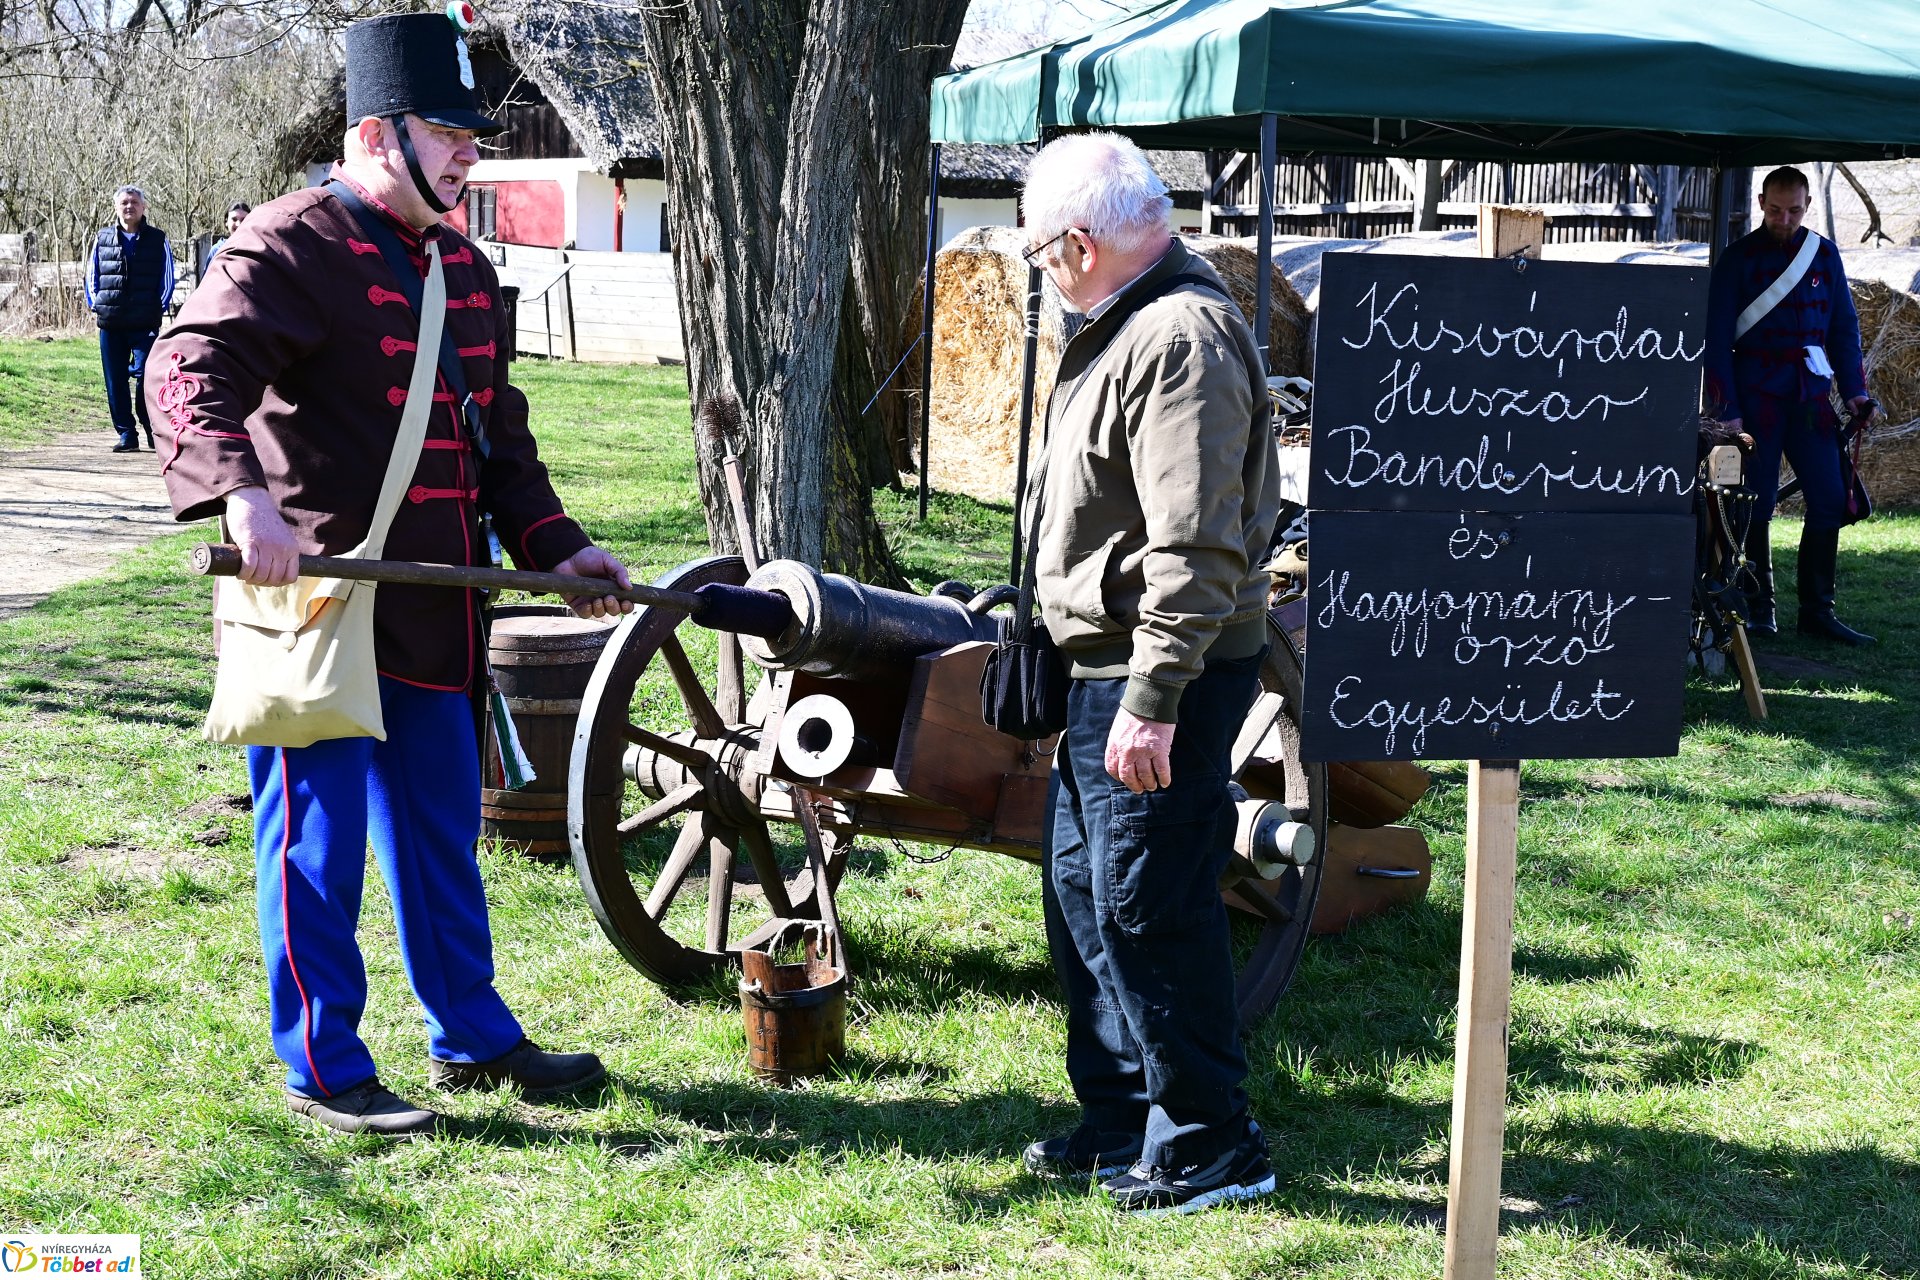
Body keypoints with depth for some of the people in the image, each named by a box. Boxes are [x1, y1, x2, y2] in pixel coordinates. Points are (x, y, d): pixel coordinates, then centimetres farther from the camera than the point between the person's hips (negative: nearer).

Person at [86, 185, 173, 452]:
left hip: (145, 323, -3)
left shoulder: (157, 239, 6)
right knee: (115, 381, 3)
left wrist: (159, 308, -1)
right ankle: (126, 433, 9)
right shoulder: (103, 238, 11)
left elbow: (167, 278, 8)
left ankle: (153, 428, 5)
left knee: (145, 376, -10)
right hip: (110, 324, 3)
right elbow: (92, 275, 17)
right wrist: (95, 306, 6)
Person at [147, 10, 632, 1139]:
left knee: (441, 831, 17)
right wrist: (243, 490, -40)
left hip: (432, 615, 8)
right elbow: (193, 369, -24)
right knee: (320, 843, 1)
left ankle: (471, 1037, 29)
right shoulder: (293, 246, -10)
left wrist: (557, 543, 11)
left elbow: (499, 434, 22)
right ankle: (323, 1069, 12)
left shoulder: (465, 270, 16)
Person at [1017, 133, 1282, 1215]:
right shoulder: (1137, 324, 16)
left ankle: (1210, 1145, 7)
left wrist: (1153, 700, -27)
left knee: (1148, 905, -5)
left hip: (1164, 676, -11)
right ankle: (1122, 1116, 28)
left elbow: (1195, 547, -25)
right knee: (1083, 892, 17)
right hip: (1109, 662, 11)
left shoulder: (1182, 337, -19)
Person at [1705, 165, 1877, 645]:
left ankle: (1816, 610, 6)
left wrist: (1854, 389, 4)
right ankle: (1758, 611, 8)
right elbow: (1718, 337, -3)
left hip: (1810, 397, 3)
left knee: (1830, 499, -2)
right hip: (1757, 398, -3)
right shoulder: (1738, 258, -1)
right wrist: (1725, 409, -10)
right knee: (1755, 506, -2)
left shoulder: (1824, 253, 9)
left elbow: (1844, 325, 14)